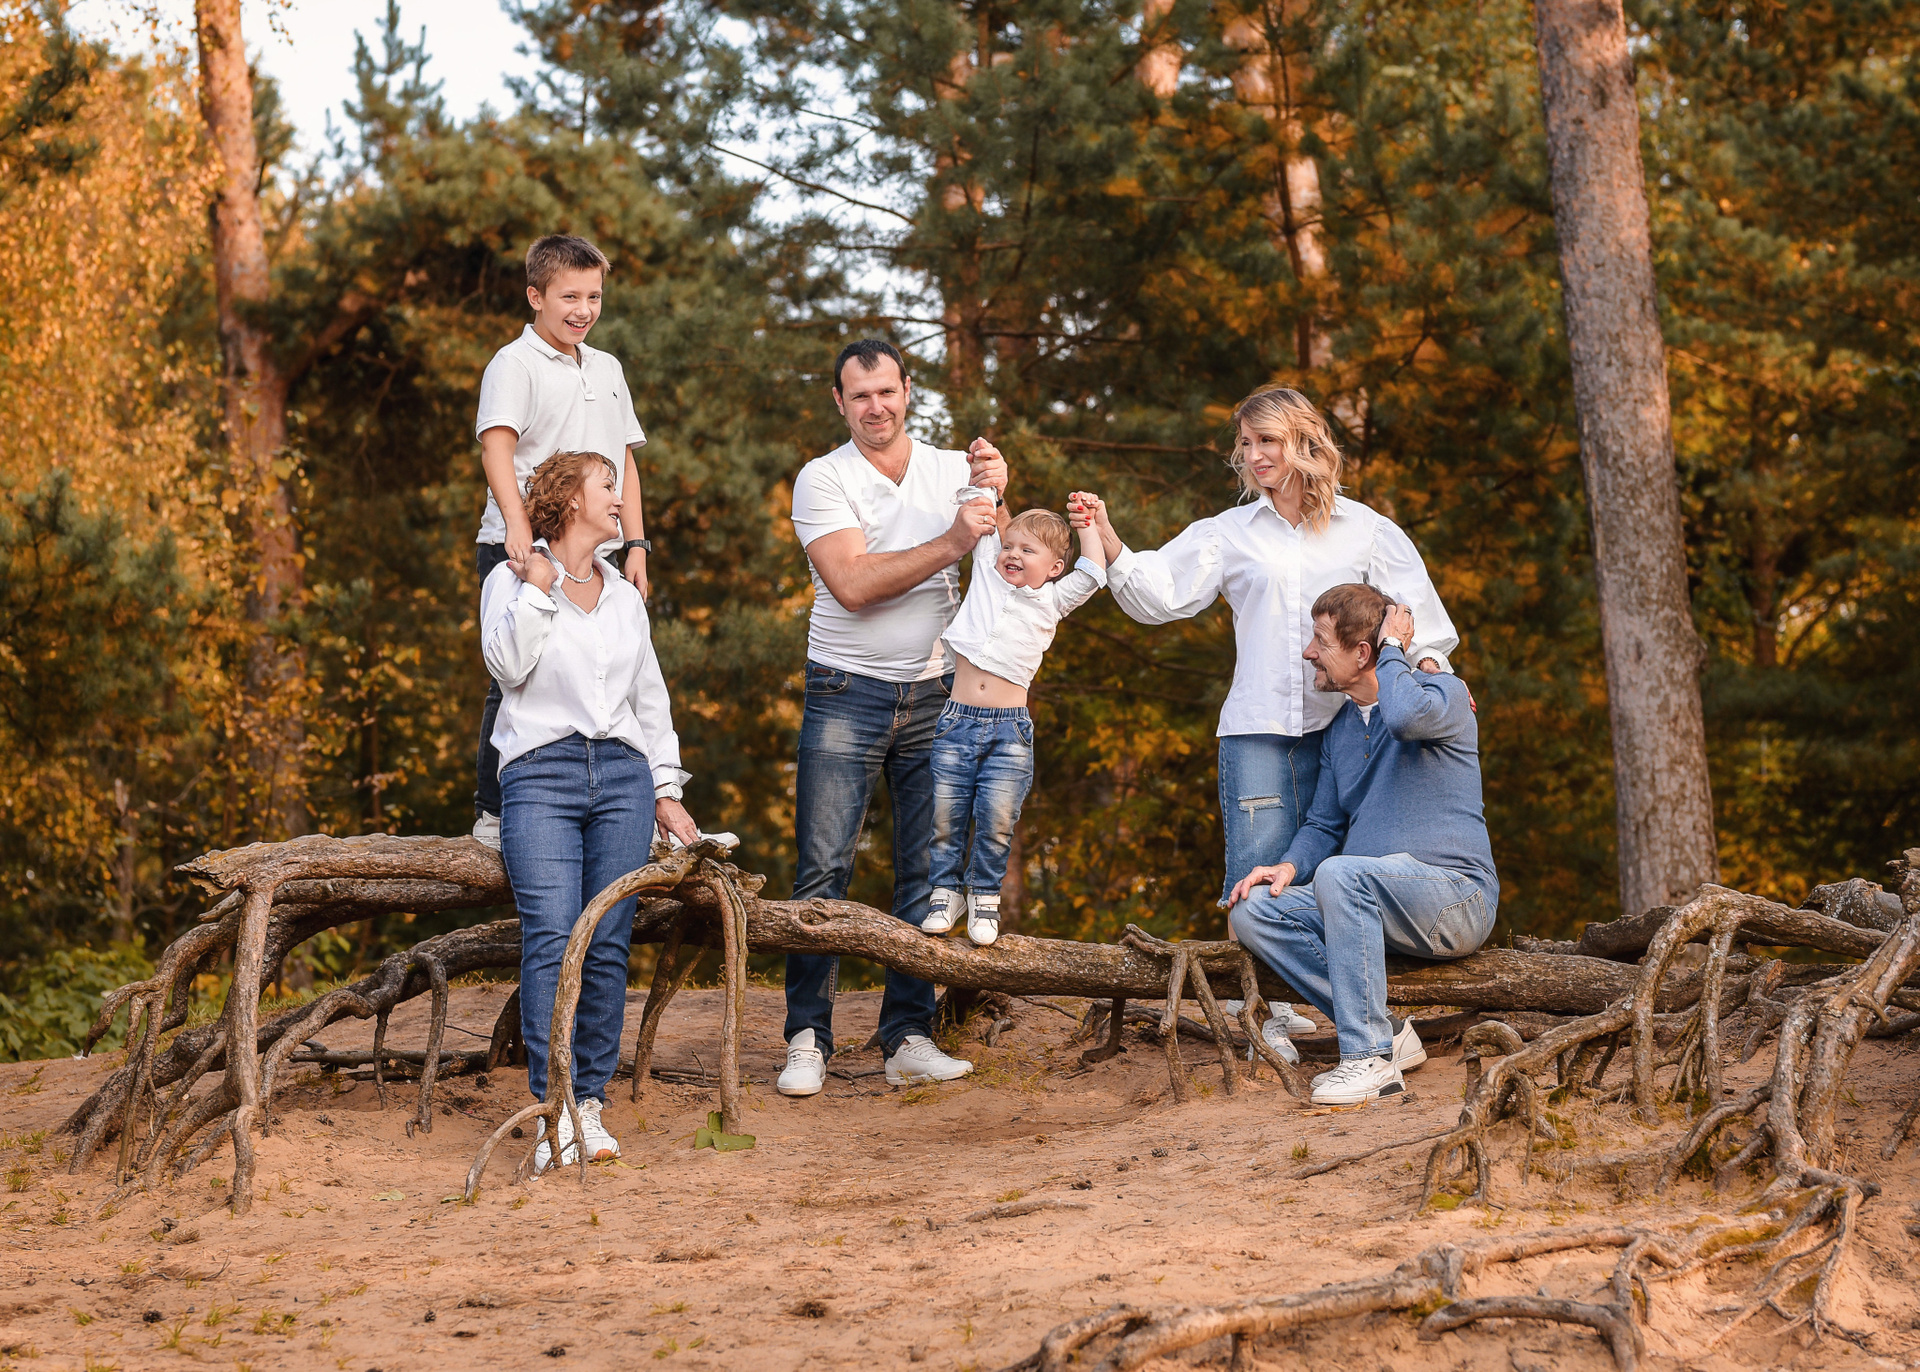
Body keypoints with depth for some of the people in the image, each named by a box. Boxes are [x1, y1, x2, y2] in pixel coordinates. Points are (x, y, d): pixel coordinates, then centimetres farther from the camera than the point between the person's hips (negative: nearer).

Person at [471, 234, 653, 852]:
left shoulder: (606, 369, 18)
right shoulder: (515, 364, -4)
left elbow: (624, 461, 23)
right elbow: (497, 446, -18)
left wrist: (635, 545, 14)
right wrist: (517, 526, -31)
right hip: (525, 552, -6)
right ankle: (494, 813, 1)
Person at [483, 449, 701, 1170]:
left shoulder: (625, 596, 21)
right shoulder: (513, 579, 9)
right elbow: (507, 663, -8)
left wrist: (667, 792, 17)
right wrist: (539, 587, -6)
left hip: (622, 773, 4)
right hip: (541, 772, -4)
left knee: (608, 944, -6)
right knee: (551, 938, -17)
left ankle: (591, 1102, -1)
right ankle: (556, 1111, -21)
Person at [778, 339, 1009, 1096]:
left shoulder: (953, 470, 9)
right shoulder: (823, 479, -2)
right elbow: (852, 584, -15)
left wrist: (996, 499, -18)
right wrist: (953, 542, -20)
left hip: (935, 694, 3)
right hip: (847, 694, -3)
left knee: (927, 870, 2)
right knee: (824, 867, -7)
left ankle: (909, 1037, 5)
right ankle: (808, 1040, -4)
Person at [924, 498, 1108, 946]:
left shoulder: (1051, 602, 8)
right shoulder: (987, 574, 11)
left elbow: (1093, 573, 0)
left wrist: (1086, 523, 9)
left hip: (1009, 728, -2)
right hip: (957, 723, 2)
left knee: (996, 818, -7)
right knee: (945, 814, -1)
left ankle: (985, 894, 11)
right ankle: (946, 891, 14)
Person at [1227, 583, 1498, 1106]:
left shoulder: (1444, 694, -7)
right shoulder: (1340, 729, 16)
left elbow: (1405, 716, -32)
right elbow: (1324, 825, 21)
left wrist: (1393, 649, -14)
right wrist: (1290, 866, -2)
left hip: (1455, 898, -7)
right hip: (1372, 903, 7)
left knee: (1341, 873, -34)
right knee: (1253, 912, -12)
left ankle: (1372, 1058, -30)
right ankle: (1385, 1032, -12)